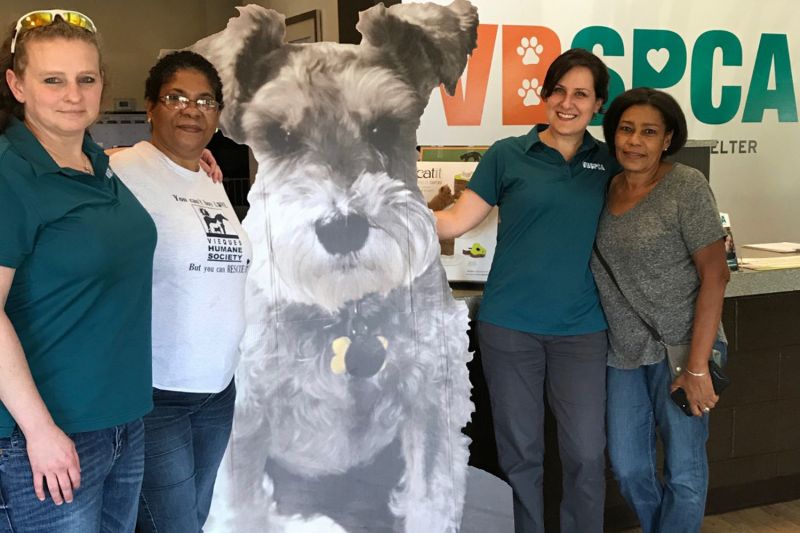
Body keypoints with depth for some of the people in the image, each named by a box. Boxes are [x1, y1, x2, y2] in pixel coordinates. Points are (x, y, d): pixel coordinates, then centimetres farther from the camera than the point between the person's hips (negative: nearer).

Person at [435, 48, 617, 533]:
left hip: (581, 329, 2)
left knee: (586, 454, 4)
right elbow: (455, 222, -2)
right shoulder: (508, 155, 0)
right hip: (510, 325, -1)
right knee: (520, 452, 9)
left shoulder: (608, 163, 7)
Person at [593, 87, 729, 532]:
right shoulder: (605, 187, 5)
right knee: (628, 468, 11)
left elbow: (715, 275, -13)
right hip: (625, 352, 5)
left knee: (684, 472, 4)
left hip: (680, 348, -5)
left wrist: (697, 366, -17)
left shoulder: (687, 187, -10)